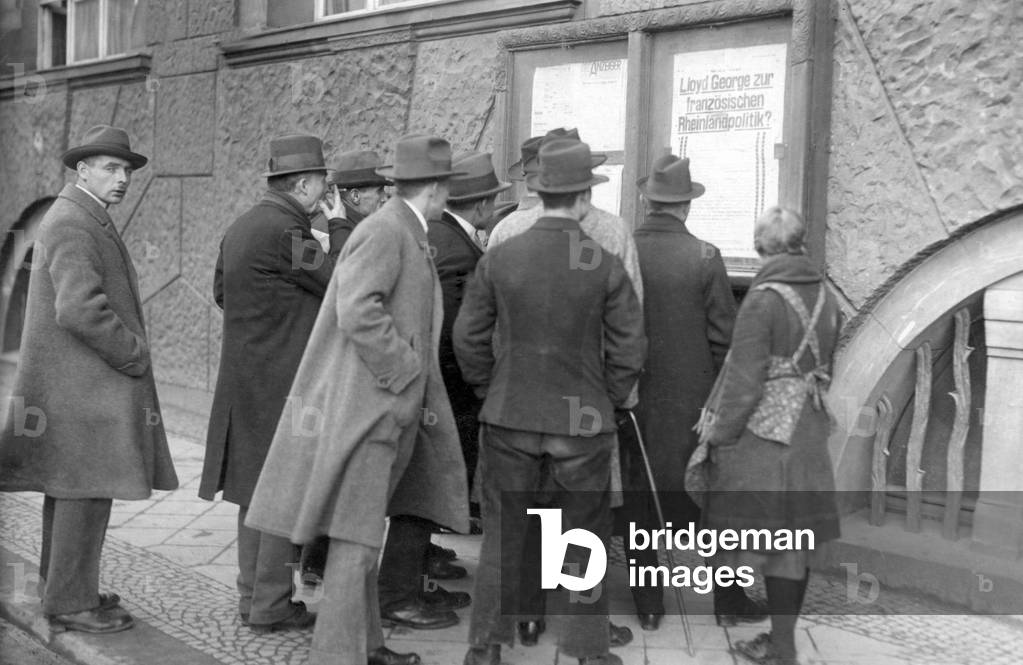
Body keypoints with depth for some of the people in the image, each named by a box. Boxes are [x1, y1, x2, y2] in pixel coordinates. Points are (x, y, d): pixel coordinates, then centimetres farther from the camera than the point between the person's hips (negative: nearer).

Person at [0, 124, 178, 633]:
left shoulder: (81, 219, 18)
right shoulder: (73, 223, -16)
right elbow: (80, 309, -27)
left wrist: (130, 352, 16)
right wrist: (135, 356, -17)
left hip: (72, 381, 11)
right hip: (86, 382, -11)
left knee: (68, 486, 17)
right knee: (89, 487, -6)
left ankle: (61, 585, 28)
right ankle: (71, 601, 1)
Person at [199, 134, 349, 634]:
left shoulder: (240, 228, 11)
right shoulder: (285, 233, -18)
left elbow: (221, 292, 23)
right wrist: (339, 228, 0)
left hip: (245, 377, 10)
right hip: (285, 382, -9)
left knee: (258, 487, 16)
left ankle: (251, 593, 24)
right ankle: (270, 605, 5)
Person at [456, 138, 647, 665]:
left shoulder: (498, 259, -5)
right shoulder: (606, 267, -10)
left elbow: (468, 337, 0)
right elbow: (629, 349, -6)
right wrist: (607, 401, 9)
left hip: (509, 419, 2)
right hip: (583, 423, -1)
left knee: (503, 534, 13)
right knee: (584, 538, 12)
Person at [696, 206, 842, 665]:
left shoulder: (764, 299, -15)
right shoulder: (826, 297, 6)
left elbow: (745, 378, -16)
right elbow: (825, 367, 12)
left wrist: (720, 434, -8)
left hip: (764, 433, -7)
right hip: (809, 432, 7)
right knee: (797, 537, 12)